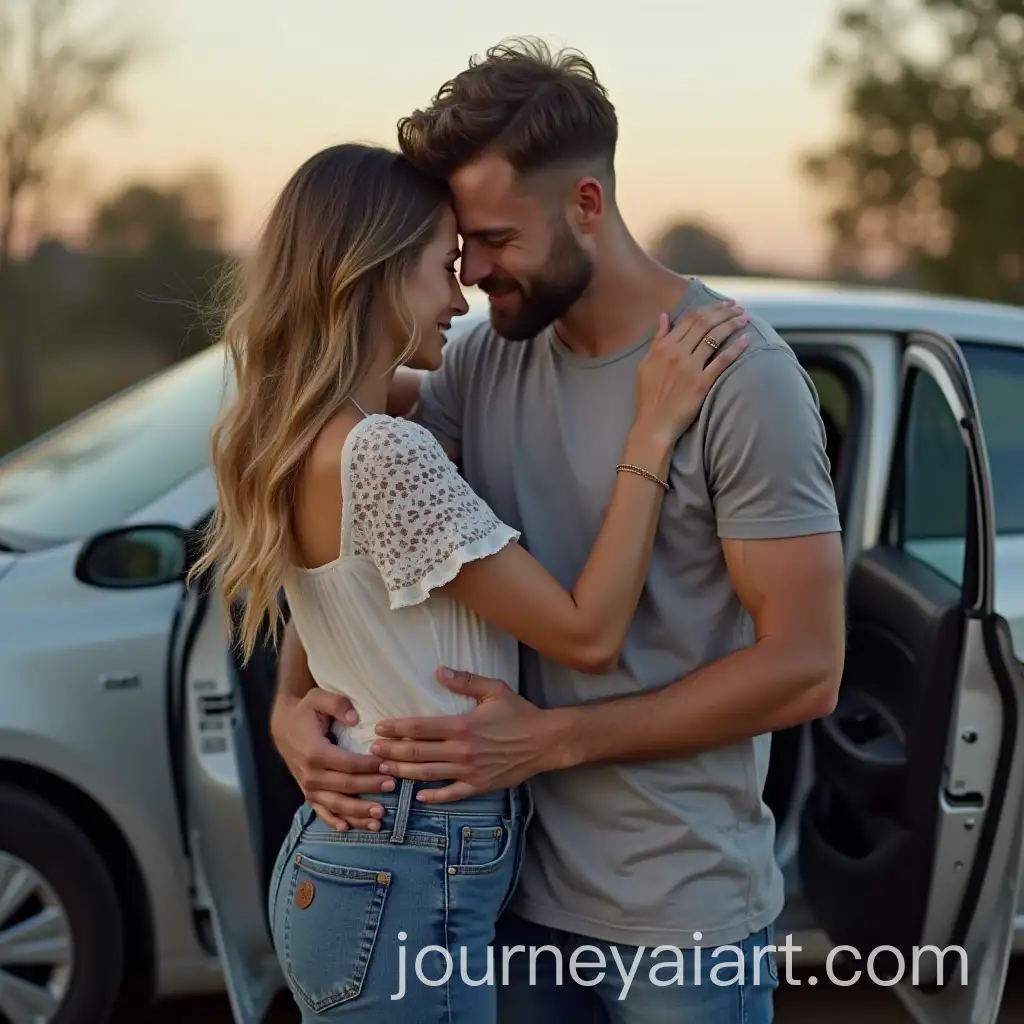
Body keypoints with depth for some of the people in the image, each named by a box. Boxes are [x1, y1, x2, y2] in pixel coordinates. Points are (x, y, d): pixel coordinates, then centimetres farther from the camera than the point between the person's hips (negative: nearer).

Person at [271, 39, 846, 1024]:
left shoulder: (740, 375, -17)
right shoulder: (485, 358, -1)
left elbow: (805, 667, -17)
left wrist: (548, 738, -19)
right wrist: (291, 701, -11)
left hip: (682, 917, -4)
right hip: (512, 882, 5)